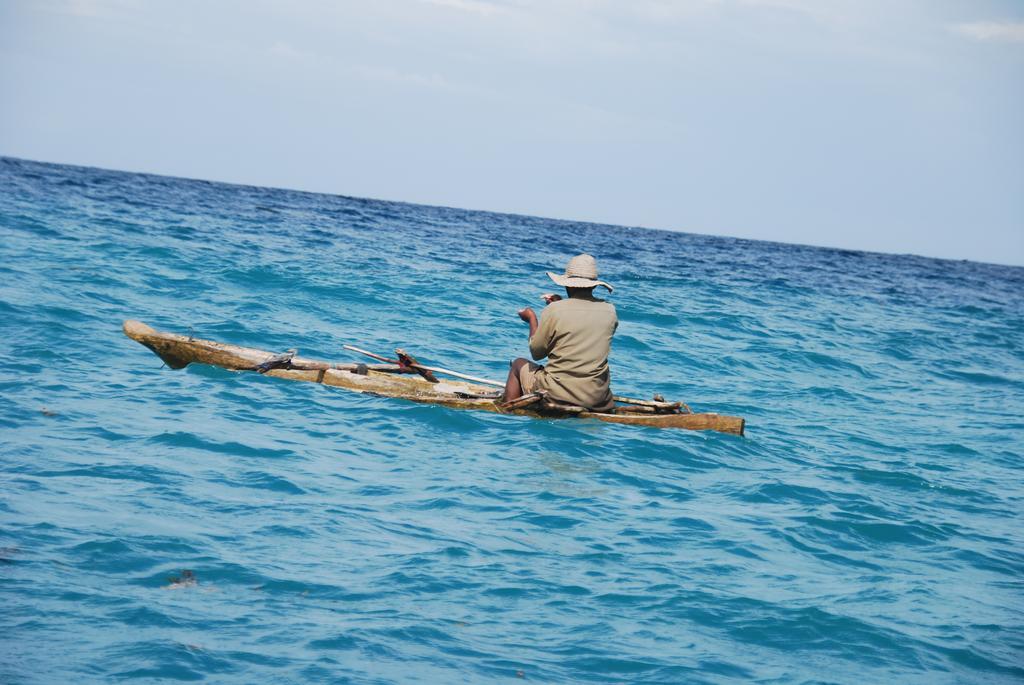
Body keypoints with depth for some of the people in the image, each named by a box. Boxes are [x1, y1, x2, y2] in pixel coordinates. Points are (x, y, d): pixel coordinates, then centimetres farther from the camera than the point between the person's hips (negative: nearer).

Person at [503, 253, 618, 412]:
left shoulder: (554, 310, -13)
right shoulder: (609, 311, -3)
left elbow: (536, 353, -1)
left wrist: (532, 318, 13)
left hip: (556, 394, -2)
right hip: (598, 398, 2)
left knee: (519, 364, 25)